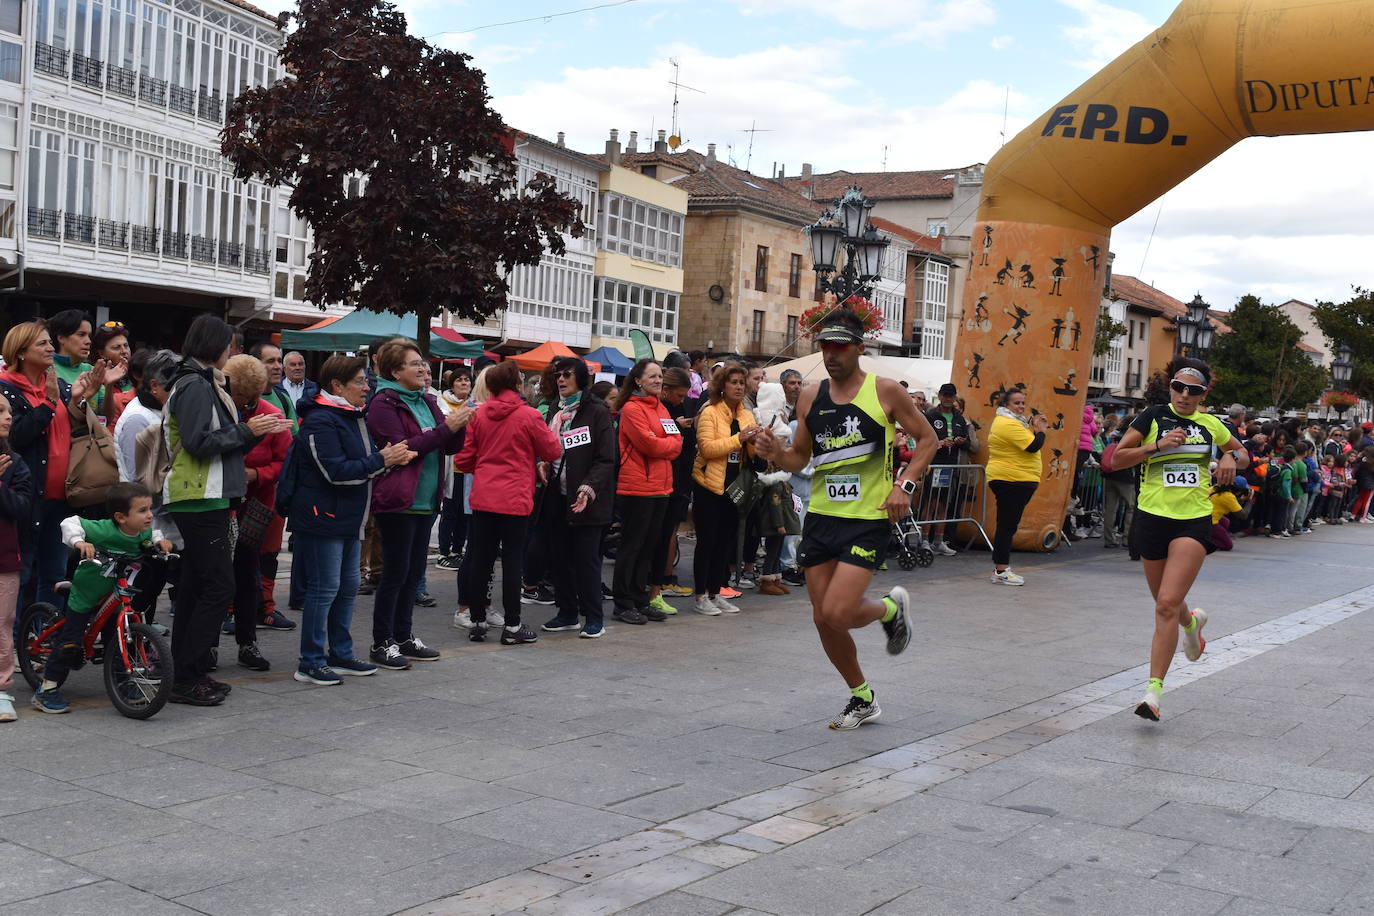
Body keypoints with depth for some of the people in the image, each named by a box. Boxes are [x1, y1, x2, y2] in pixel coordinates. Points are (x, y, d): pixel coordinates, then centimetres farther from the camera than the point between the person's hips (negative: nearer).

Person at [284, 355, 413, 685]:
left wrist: (392, 459, 2)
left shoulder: (355, 417, 16)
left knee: (348, 586, 14)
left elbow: (362, 465, 22)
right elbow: (336, 472, -22)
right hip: (322, 518, -10)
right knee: (324, 588, -6)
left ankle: (341, 654, 24)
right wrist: (382, 460, -18)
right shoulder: (320, 421, -16)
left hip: (348, 518, 10)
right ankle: (310, 663, 2)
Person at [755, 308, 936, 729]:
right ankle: (862, 699, 28)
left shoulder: (884, 391, -5)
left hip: (869, 520, -5)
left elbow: (927, 439, 4)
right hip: (821, 517, 5)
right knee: (823, 620, 6)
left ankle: (892, 608, 18)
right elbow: (799, 458, 14)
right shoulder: (810, 398, 6)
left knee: (838, 612, -17)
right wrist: (777, 454, -8)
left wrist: (905, 485, -9)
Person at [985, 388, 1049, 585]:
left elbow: (1021, 443, 22)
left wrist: (1032, 428, 9)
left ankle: (1000, 566, 20)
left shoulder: (1003, 421, 18)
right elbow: (1034, 447, -21)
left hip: (1006, 480, 11)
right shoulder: (1009, 424, -17)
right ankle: (1001, 571, -7)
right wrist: (1041, 430, -4)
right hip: (1012, 480, -11)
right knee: (1008, 524, -9)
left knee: (1007, 524, 14)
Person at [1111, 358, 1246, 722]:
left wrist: (1231, 457, 2)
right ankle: (1192, 622, 52)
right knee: (1166, 605, 14)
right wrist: (1157, 446, -17)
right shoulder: (1153, 416, 0)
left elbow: (1242, 453, 25)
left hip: (1194, 520, -1)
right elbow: (1117, 457, -4)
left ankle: (1153, 691, -11)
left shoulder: (1210, 424, 9)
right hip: (1153, 517, 1)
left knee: (1167, 605, -14)